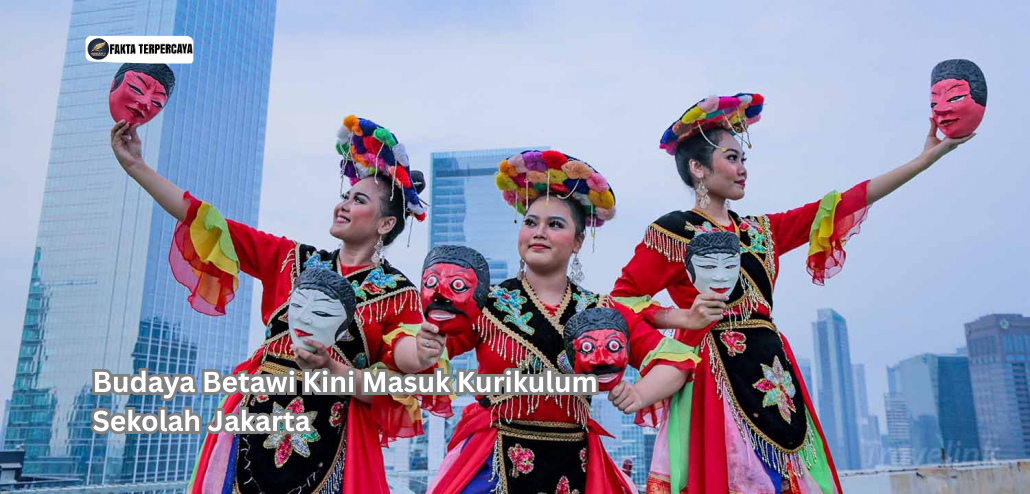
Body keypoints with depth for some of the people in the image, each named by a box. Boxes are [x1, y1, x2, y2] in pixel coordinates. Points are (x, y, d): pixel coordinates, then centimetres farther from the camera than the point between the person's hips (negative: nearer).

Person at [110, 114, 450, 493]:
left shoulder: (400, 294, -2)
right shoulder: (292, 259, 8)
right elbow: (209, 225, 4)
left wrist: (332, 370, -23)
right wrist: (136, 166, 1)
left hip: (330, 441, -2)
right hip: (259, 422, 3)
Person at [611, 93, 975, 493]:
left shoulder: (759, 231, 17)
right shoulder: (673, 231, -2)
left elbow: (841, 205, 15)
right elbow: (621, 300, -5)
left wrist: (927, 157, 14)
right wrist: (683, 317, -17)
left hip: (772, 377, 7)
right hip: (716, 378, -7)